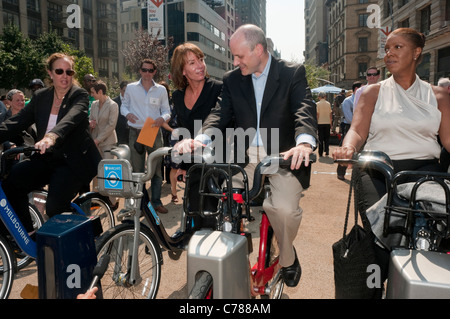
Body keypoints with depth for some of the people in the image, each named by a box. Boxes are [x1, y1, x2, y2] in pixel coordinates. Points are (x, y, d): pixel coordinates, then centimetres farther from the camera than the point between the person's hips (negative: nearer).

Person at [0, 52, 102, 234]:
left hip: (75, 161, -5)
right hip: (48, 159, 5)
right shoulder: (40, 97, 9)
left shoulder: (80, 95, -7)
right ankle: (27, 233, 2)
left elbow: (70, 118, -29)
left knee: (55, 207, -22)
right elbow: (17, 121, 0)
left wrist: (52, 136, -49)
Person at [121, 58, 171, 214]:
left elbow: (166, 110, 9)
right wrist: (127, 114, -10)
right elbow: (124, 105, 13)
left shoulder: (161, 90, 8)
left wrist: (162, 118, -14)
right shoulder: (130, 88, 7)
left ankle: (156, 201, 15)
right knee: (137, 170, 5)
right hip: (136, 132, 0)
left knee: (156, 169, 4)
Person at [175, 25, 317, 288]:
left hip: (283, 156, -3)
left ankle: (287, 256, 11)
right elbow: (221, 113, -1)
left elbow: (305, 109, -15)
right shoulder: (232, 80, 10)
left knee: (285, 208, -24)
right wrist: (201, 138, -22)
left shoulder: (292, 73, -1)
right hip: (245, 157, 3)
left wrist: (304, 142, -37)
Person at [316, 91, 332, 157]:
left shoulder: (317, 104, -5)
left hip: (320, 123, -2)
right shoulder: (328, 104, 3)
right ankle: (327, 151, 6)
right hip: (327, 123, 2)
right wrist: (330, 123, 12)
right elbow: (330, 114, 5)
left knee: (320, 138, 3)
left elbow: (317, 114, -7)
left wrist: (316, 122, 0)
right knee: (327, 138, 11)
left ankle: (321, 153, 4)